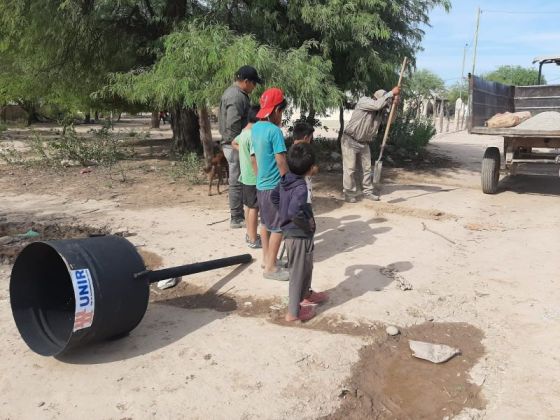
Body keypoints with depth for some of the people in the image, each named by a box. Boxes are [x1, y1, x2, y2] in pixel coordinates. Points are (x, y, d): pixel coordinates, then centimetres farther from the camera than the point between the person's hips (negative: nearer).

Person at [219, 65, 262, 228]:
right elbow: (233, 126, -25)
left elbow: (222, 120, 20)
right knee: (237, 182, -3)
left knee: (237, 182, 15)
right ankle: (236, 219, 5)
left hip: (232, 144, 10)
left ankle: (238, 215, 24)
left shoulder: (231, 92, 15)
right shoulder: (237, 97, -19)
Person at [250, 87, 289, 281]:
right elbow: (281, 162, -20)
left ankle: (266, 258, 30)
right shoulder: (275, 131, -20)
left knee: (265, 223, 19)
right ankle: (271, 268, 6)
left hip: (260, 185, 9)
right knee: (278, 228, 0)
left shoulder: (255, 128, 5)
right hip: (275, 186, -9)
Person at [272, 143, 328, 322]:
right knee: (298, 272, 6)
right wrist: (308, 223, -23)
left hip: (290, 231, 9)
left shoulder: (286, 179, -1)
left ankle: (306, 295, 47)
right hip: (299, 235, -9)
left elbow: (274, 196, 14)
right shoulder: (301, 188, -28)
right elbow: (294, 212, -40)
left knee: (306, 267, 27)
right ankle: (294, 312, 19)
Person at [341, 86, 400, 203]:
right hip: (350, 141, -6)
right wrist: (391, 93, -29)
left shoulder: (381, 109, 2)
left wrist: (395, 101, -19)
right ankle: (349, 194, 4)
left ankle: (367, 192, 20)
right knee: (350, 169, -4)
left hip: (364, 143, 7)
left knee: (367, 168, 9)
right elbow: (377, 104, -33)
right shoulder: (363, 101, -16)